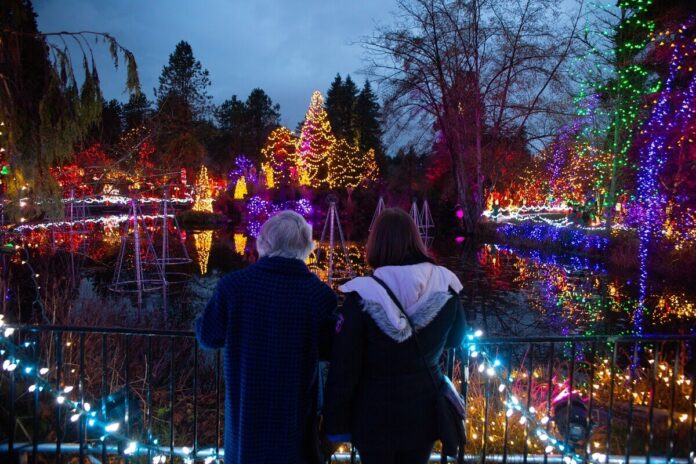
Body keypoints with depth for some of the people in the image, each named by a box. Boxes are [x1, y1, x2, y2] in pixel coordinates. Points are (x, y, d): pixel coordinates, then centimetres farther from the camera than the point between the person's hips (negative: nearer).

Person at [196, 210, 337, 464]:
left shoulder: (232, 284, -13)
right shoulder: (320, 294, -16)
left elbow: (210, 337, -1)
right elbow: (331, 350, -4)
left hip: (246, 407, 1)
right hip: (295, 408, -1)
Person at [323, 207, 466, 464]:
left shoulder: (363, 294, -20)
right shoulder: (444, 284, -9)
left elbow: (344, 367, -16)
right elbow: (455, 339, 9)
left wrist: (336, 421, -5)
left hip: (376, 413, -3)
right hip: (424, 409, 3)